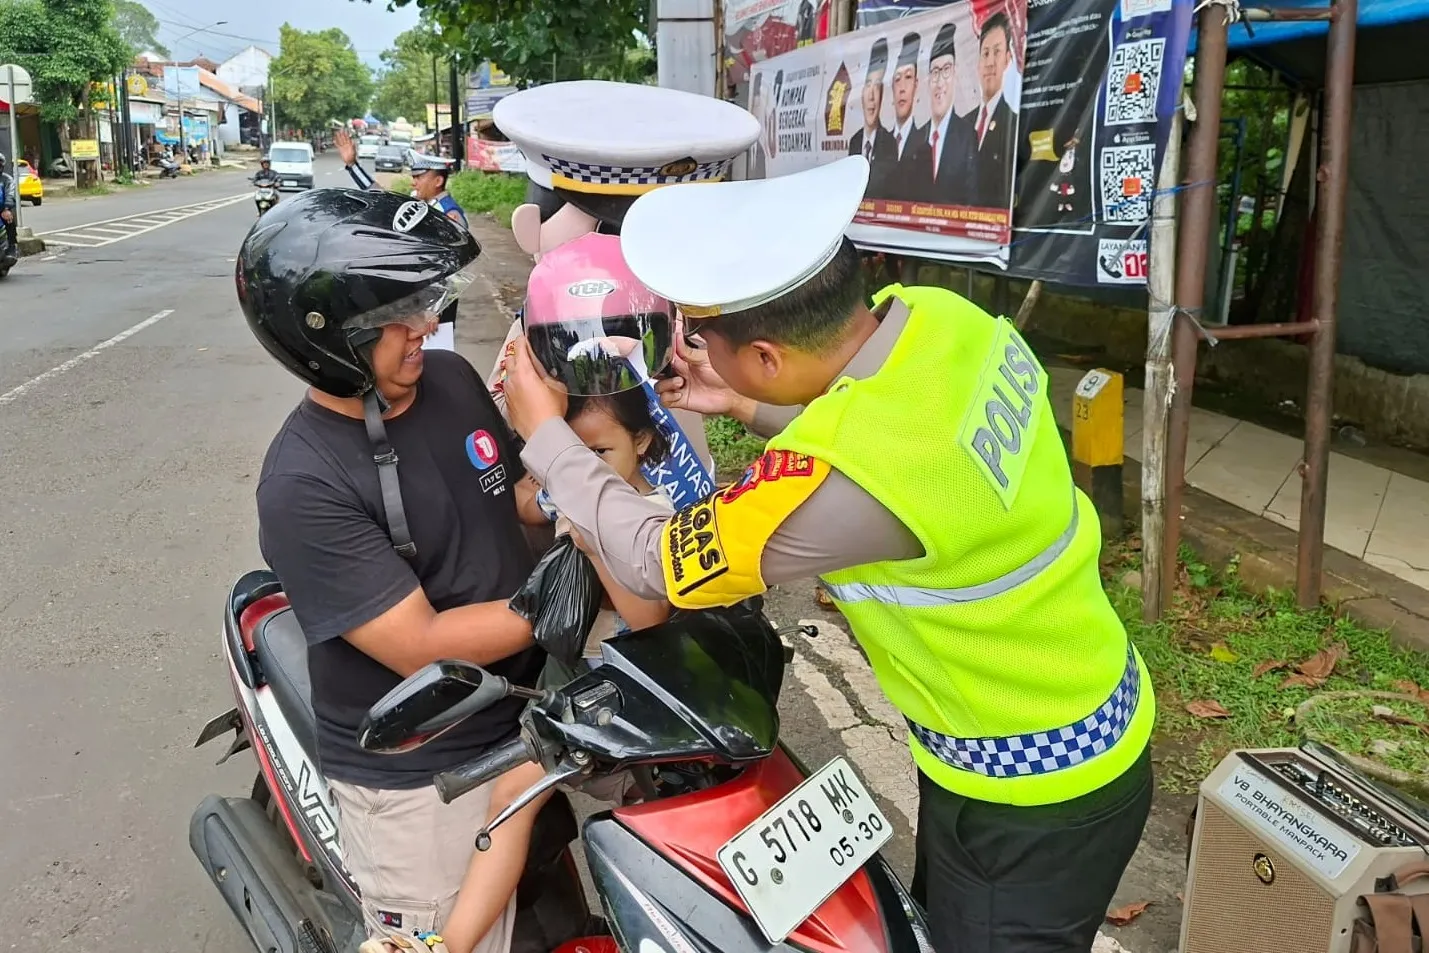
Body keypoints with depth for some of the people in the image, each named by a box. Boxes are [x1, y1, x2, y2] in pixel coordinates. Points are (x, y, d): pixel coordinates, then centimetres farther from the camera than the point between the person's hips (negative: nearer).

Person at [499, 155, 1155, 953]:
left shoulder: (838, 479, -38)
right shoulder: (940, 317, -14)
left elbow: (660, 562, -21)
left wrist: (545, 434, -9)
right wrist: (746, 406, 5)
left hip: (1030, 794, -7)